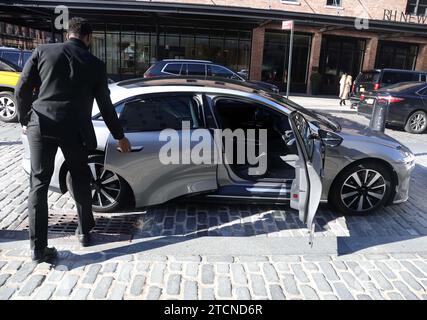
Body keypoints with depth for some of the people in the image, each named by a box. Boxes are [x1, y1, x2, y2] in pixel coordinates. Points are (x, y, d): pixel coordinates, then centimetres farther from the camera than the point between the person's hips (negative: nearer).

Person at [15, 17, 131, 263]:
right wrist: (120, 137, 18)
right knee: (80, 180, 18)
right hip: (74, 129, 0)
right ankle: (85, 232, 28)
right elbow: (106, 106, 7)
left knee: (39, 183, 6)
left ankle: (38, 246, 6)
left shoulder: (43, 51, 5)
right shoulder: (96, 64, 4)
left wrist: (25, 120, 16)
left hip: (41, 125, 1)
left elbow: (22, 90, 1)